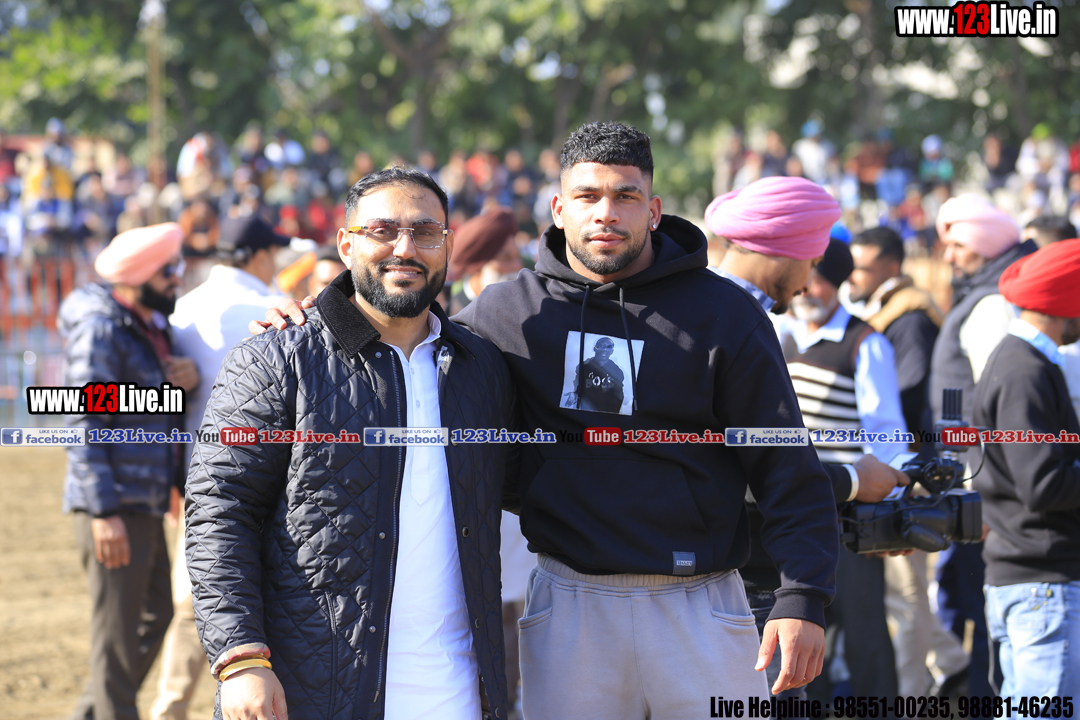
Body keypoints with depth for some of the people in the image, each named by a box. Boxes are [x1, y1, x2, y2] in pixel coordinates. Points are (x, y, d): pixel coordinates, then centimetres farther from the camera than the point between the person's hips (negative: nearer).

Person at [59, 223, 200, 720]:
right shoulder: (100, 330, -14)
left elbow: (169, 410, 18)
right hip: (113, 508, -10)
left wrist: (190, 377, -7)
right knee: (117, 631, -4)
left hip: (147, 504, 10)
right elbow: (84, 424, -19)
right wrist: (104, 512, -23)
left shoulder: (153, 327, 13)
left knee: (155, 614, 19)